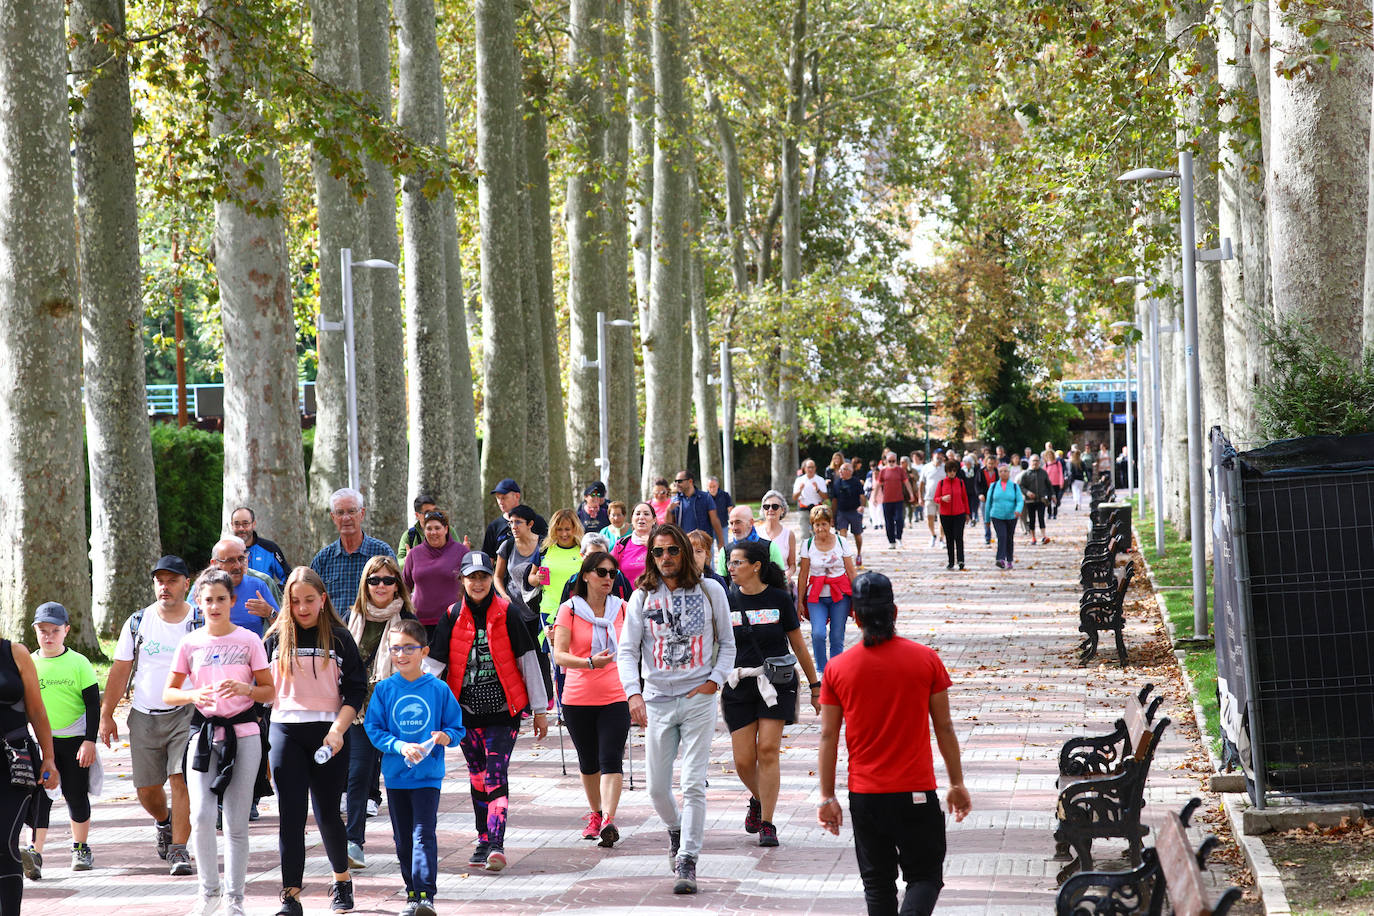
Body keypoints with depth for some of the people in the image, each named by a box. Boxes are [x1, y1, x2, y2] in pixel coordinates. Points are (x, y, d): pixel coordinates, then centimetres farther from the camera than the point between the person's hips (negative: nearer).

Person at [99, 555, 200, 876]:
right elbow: (120, 671, 8)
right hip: (144, 716, 3)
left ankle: (178, 849, -10)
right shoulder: (138, 623, 5)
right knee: (147, 789, 7)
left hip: (186, 714, -3)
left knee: (181, 780, -15)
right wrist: (106, 715, 5)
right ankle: (165, 822, 39)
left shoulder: (201, 623, -1)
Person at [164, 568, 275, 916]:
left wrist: (244, 688, -17)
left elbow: (269, 692, 4)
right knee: (201, 817, -12)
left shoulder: (248, 640, 2)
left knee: (236, 823, 2)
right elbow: (168, 693, 8)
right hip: (204, 734, 1)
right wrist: (194, 695, -13)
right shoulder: (190, 643, 5)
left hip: (243, 734, -1)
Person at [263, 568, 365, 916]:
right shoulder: (276, 638, 7)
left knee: (327, 814, 4)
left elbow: (357, 689, 2)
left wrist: (338, 729, -12)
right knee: (290, 815, -4)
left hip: (328, 733, -1)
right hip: (285, 732, 1)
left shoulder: (339, 638, 3)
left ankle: (342, 880, 28)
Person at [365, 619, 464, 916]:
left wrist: (446, 736, -17)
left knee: (424, 834, -12)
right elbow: (374, 729, -1)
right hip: (395, 776, 3)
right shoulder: (384, 690, 1)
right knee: (402, 838, 11)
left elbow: (457, 726, 5)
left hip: (428, 775, -3)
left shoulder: (438, 689, -3)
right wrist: (399, 746, -15)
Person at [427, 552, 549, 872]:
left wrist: (540, 709, 1)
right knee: (478, 776, 11)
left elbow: (528, 661, 0)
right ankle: (484, 841, 22)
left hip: (503, 711, -3)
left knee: (496, 775, -13)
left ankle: (496, 845, -20)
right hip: (467, 712, 3)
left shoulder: (507, 615, -3)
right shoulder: (453, 617, 4)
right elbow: (435, 663, 2)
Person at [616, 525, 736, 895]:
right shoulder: (643, 597, 3)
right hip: (657, 699, 2)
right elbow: (626, 650, 0)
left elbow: (727, 643, 10)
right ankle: (676, 828, 37)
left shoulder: (709, 591, 2)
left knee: (693, 784, -10)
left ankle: (687, 861, -6)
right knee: (657, 787, 7)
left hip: (698, 698, -2)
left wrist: (715, 680, -5)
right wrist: (633, 693, -15)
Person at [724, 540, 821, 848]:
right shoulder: (727, 600, 2)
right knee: (743, 761, -2)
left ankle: (767, 824, -5)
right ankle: (758, 799, 31)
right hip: (739, 686, 2)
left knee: (768, 750, -13)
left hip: (776, 684, -2)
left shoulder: (779, 599, -2)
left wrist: (815, 685, 9)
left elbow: (797, 644, 6)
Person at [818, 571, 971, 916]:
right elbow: (944, 727, 0)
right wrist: (957, 784, 10)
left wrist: (827, 797, 7)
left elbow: (828, 736, 0)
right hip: (916, 794, -1)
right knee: (925, 875, 6)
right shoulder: (925, 659, -5)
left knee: (877, 883, 13)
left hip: (864, 795, 1)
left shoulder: (838, 668, -3)